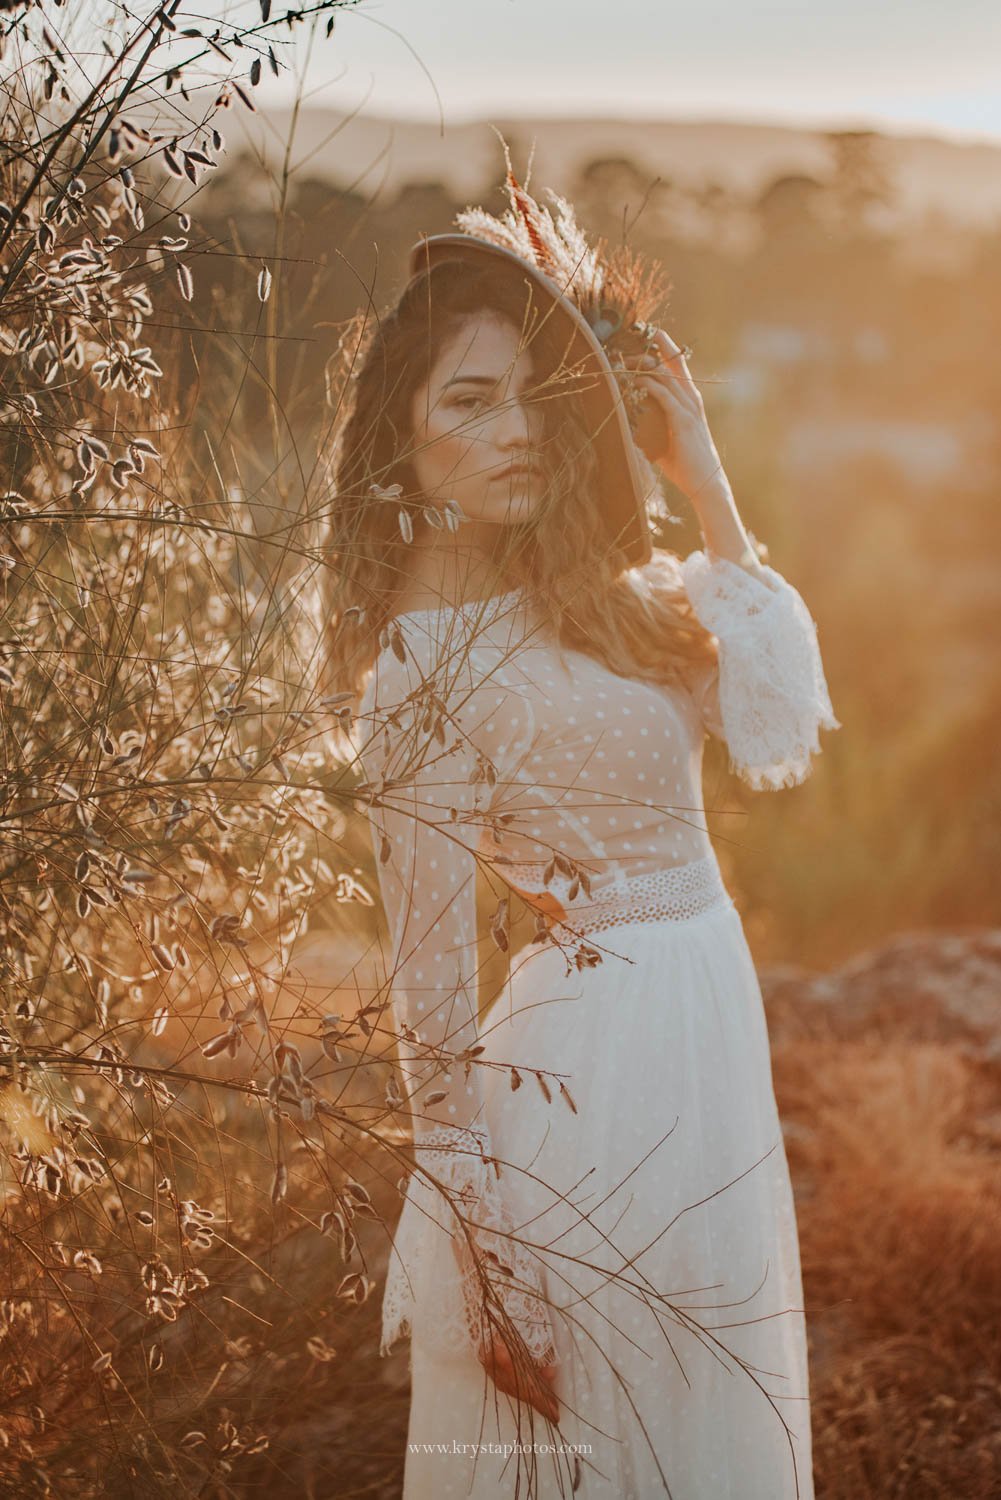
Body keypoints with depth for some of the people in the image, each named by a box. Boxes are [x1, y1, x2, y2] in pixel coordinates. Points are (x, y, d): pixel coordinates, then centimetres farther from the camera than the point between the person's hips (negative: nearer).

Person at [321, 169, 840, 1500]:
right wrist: (482, 1252, -15)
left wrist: (707, 489, 2)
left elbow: (777, 731, 1)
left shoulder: (572, 596, 7)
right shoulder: (427, 662, -17)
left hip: (705, 1038, 8)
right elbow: (433, 983, -16)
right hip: (592, 1074, -8)